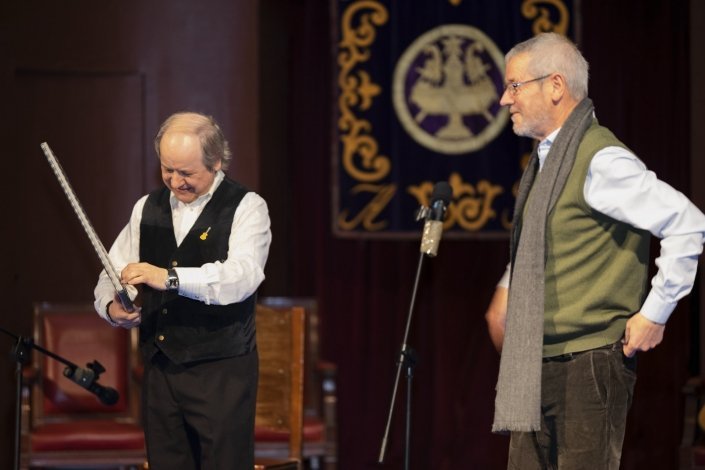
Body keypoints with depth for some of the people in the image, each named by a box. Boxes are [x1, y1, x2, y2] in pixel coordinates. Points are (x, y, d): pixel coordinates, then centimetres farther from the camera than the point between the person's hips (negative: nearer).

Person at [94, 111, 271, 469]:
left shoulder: (246, 207, -5)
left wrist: (171, 278, -34)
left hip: (222, 372, -5)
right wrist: (111, 306, -10)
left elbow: (243, 275, -22)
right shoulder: (147, 208, 12)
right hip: (159, 369, 5)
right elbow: (112, 274, 14)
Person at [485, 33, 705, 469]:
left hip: (589, 366, -9)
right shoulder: (546, 157, 14)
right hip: (537, 366, 9)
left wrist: (654, 315, -15)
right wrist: (507, 290, 21)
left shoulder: (600, 160, -15)